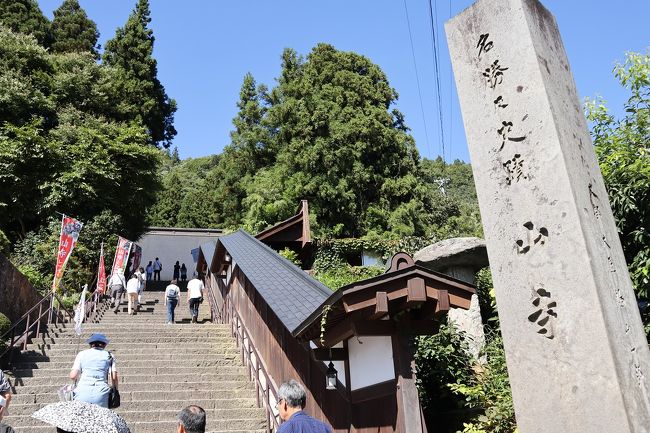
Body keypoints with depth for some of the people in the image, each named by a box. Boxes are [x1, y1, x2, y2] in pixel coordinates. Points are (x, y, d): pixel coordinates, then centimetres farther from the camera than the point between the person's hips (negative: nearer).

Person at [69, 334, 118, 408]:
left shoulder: (82, 354, 15)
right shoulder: (109, 356, 14)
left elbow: (73, 376, 7)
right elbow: (114, 377, 5)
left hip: (83, 393, 0)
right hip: (101, 393, 0)